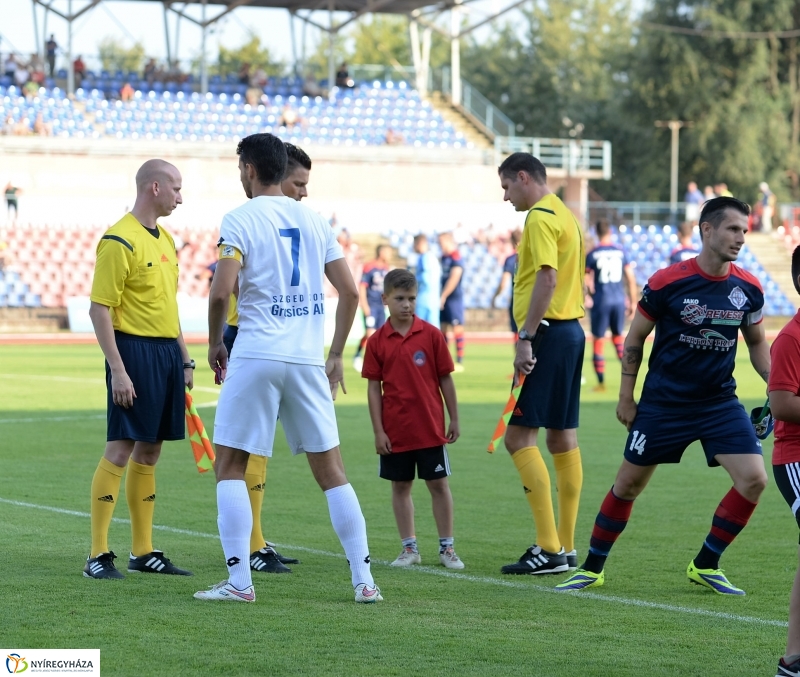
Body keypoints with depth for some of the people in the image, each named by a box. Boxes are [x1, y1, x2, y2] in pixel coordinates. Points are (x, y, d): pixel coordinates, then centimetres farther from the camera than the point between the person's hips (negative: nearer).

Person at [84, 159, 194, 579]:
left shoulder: (164, 240, 16)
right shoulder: (120, 242, -12)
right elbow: (99, 309, -15)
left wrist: (184, 359, 19)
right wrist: (117, 369, -20)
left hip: (167, 352, 9)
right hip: (135, 351, -9)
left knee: (149, 454, 11)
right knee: (120, 450, -8)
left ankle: (143, 553, 16)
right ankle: (98, 556, -6)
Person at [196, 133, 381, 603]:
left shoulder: (241, 220, -4)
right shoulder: (313, 220, 11)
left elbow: (221, 291, -14)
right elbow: (350, 291, 10)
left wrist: (215, 343, 2)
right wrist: (336, 356, 17)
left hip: (256, 357, -4)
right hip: (308, 360, 4)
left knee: (230, 467, 6)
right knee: (331, 470, 9)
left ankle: (240, 581, -1)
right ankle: (364, 580, 6)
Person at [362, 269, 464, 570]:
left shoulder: (431, 335, -3)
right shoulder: (378, 341, -2)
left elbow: (445, 379, 2)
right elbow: (374, 387, 0)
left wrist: (454, 419, 2)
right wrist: (378, 431, -4)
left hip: (430, 427, -1)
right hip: (395, 431, 1)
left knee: (438, 484, 3)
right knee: (400, 486, 9)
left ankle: (446, 547, 11)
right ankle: (409, 548, 18)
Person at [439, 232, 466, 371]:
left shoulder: (456, 258, -13)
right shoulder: (443, 258, 14)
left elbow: (453, 279, -18)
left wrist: (443, 297, -17)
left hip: (454, 297, -9)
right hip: (443, 298, 9)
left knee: (457, 328, -6)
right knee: (442, 329, 9)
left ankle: (460, 361, -6)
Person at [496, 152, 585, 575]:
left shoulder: (541, 218, -11)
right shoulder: (566, 216, 19)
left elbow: (546, 279, -21)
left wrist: (525, 338, -23)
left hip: (548, 333, -10)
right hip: (571, 330, 10)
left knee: (520, 436, -9)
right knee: (562, 437, 10)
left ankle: (549, 549, -13)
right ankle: (566, 547, 13)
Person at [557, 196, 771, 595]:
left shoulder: (748, 289, -3)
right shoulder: (667, 282, -13)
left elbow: (756, 343, 14)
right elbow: (635, 339, -1)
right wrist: (625, 397, -1)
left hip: (720, 404, 3)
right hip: (663, 404, -3)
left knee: (753, 479, -12)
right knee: (627, 485, 4)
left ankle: (705, 566, 6)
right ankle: (592, 569, 22)